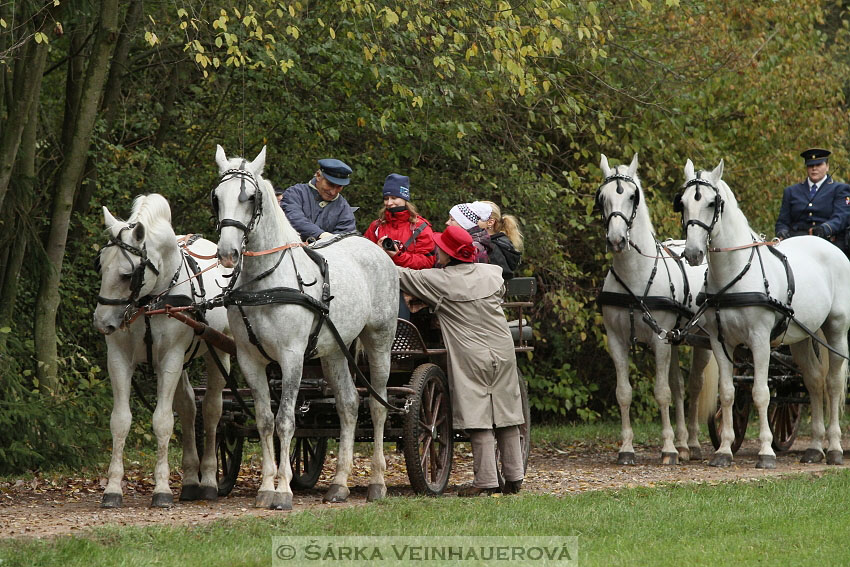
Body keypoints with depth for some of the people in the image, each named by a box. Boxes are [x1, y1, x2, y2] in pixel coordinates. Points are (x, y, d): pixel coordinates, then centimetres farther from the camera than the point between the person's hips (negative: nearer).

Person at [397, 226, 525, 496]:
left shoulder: (438, 281, -9)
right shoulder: (493, 273, 6)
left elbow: (401, 276, 1)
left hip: (471, 357, -5)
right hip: (503, 351, 5)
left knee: (478, 417, -5)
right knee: (506, 415, 10)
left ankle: (486, 480, -7)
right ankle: (513, 477, 14)